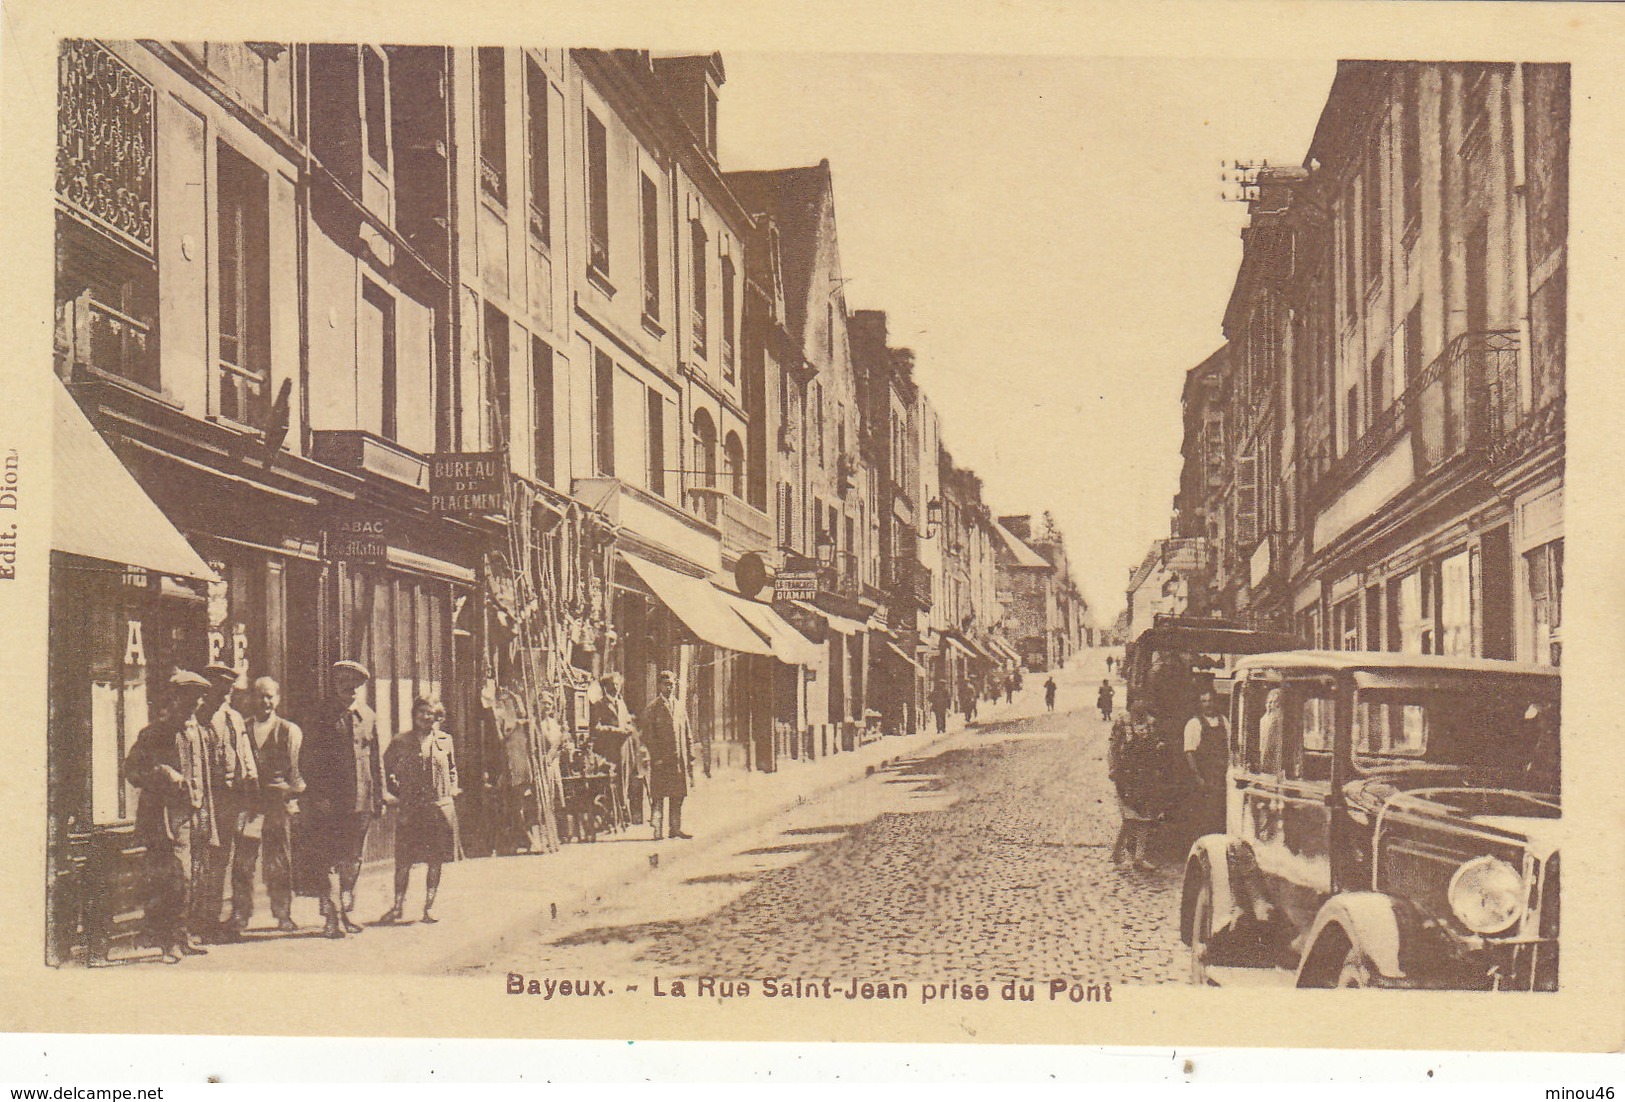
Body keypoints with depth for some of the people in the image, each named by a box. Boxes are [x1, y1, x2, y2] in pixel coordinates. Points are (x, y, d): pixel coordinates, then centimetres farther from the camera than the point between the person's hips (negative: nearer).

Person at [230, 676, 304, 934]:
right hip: (249, 803, 1)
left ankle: (283, 914, 11)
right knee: (242, 861, -3)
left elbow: (297, 768, 4)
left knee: (280, 862, 3)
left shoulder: (289, 731, 6)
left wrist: (294, 790, -7)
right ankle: (240, 914, 5)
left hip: (280, 804, -1)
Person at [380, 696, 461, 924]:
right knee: (404, 861, -4)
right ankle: (398, 905, 8)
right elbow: (387, 769, 14)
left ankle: (429, 906, 14)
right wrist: (397, 793, 5)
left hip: (440, 809, 2)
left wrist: (452, 790, 10)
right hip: (410, 809, -2)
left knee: (436, 861, 5)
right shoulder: (400, 741, 2)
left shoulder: (445, 740, 9)